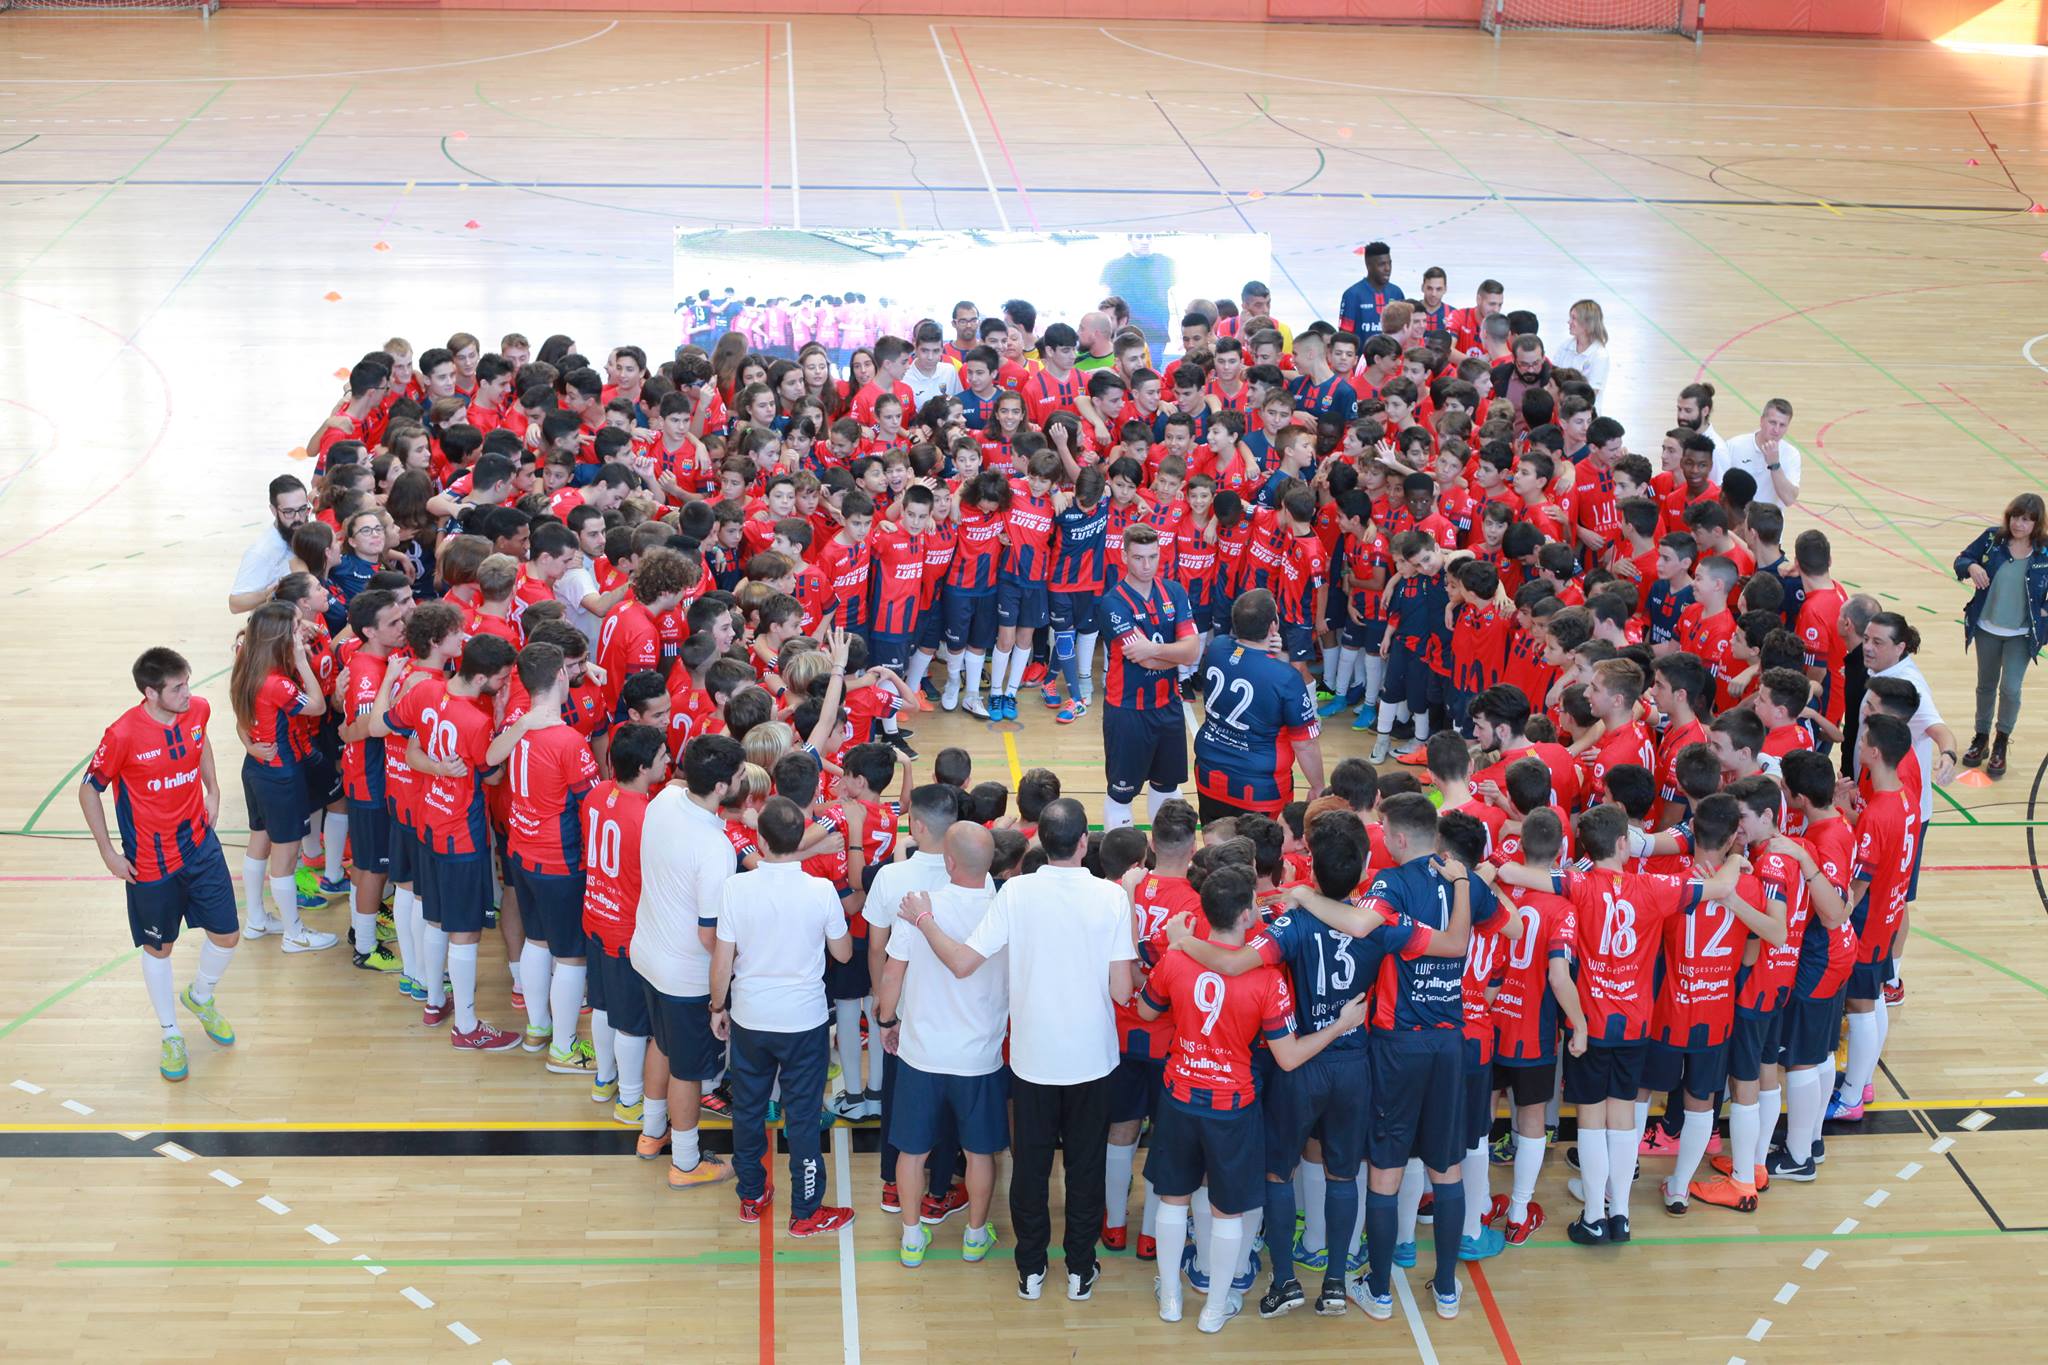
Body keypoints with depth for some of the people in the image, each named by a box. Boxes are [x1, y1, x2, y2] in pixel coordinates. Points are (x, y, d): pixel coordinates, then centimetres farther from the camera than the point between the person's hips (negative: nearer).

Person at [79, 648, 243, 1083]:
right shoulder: (123, 734, -25)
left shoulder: (198, 709, -10)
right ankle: (171, 1034, 32)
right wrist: (109, 853, -9)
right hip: (151, 863, -4)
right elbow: (89, 790, -11)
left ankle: (200, 997, 40)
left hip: (201, 846, 4)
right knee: (158, 948, 12)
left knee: (227, 934, 8)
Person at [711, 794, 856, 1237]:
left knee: (748, 1110, 20)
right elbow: (843, 952, -3)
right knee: (802, 1117, 11)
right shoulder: (822, 891, -18)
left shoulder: (735, 888, -15)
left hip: (749, 1018, 1)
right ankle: (806, 1212, 22)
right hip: (805, 1019, -1)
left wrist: (718, 1007, 8)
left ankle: (752, 1197, 35)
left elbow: (722, 960, -8)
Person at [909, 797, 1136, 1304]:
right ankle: (1080, 1269, 26)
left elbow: (961, 962, -14)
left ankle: (1030, 1268, 26)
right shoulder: (1110, 896, -14)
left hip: (1033, 1056, 0)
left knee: (1030, 1165, 16)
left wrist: (925, 921, 1)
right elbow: (1121, 991, -15)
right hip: (1091, 1057, 0)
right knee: (1085, 1166, 16)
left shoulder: (1016, 892, -13)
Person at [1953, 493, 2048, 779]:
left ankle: (2001, 744, 16)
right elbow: (1961, 559, -1)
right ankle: (1981, 738, 34)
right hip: (1987, 628, 2)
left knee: (2010, 688, -6)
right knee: (1986, 685, 16)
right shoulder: (1992, 539, -9)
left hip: (2021, 634, -2)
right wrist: (1972, 567, -22)